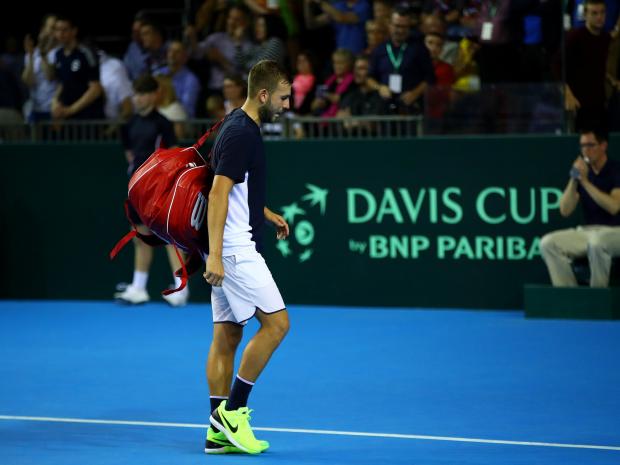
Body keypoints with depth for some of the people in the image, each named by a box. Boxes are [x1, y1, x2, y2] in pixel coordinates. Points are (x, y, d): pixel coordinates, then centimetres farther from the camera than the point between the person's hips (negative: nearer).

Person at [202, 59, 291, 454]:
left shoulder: (243, 128, 15)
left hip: (234, 249, 10)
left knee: (227, 336, 7)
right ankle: (233, 410, -5)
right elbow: (218, 195, -22)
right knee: (276, 323, -9)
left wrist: (269, 215, 19)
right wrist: (214, 255, -27)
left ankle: (219, 431, 8)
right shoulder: (240, 133, -16)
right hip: (234, 249, -10)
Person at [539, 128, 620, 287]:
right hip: (587, 231, 6)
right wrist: (574, 180, -10)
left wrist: (585, 182, -20)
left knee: (596, 241, -40)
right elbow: (565, 210, 3)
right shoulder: (583, 171, 10)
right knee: (548, 243, -15)